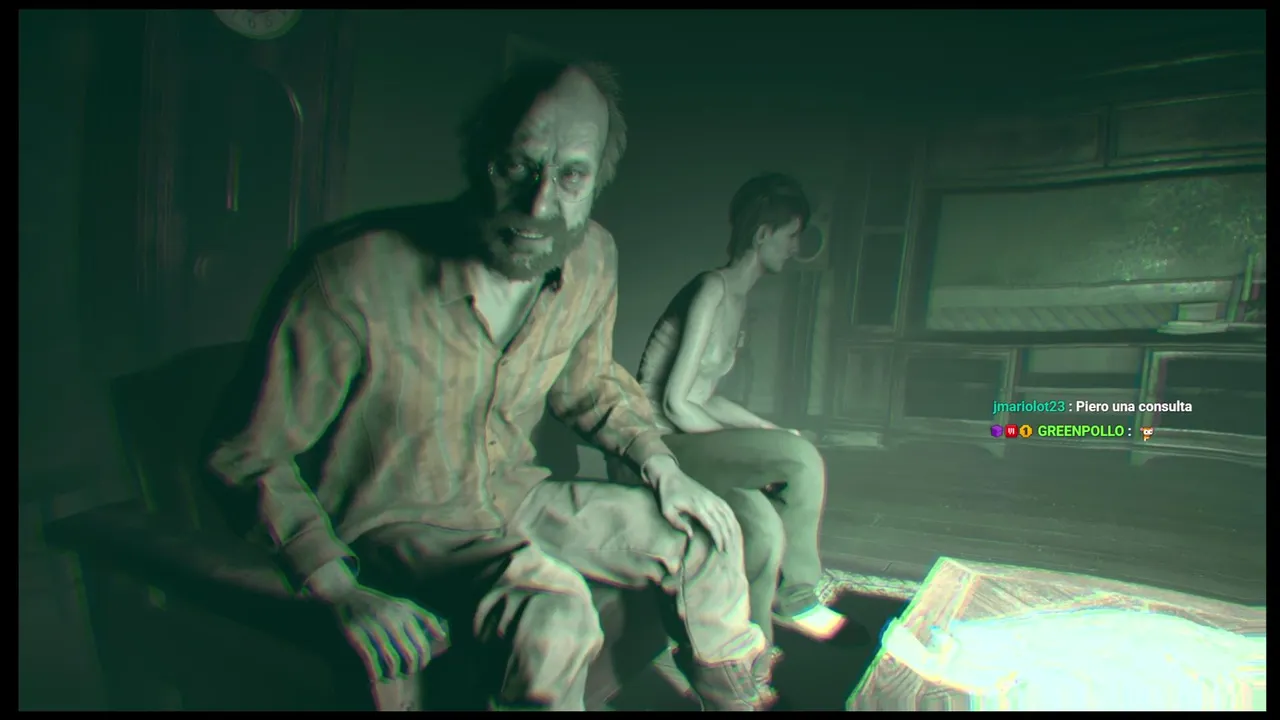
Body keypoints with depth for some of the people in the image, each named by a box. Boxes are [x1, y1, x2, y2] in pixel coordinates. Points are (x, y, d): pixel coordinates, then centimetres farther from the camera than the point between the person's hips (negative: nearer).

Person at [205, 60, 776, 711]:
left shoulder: (592, 259, -9)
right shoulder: (352, 273, -26)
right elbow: (250, 454, -14)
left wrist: (658, 462, -3)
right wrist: (342, 591, -22)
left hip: (512, 494, 6)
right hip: (389, 519, -5)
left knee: (705, 532, -1)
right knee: (553, 612, -34)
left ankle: (740, 701, 25)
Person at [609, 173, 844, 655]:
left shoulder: (738, 300, 14)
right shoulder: (713, 290, -14)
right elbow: (675, 403, -17)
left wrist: (772, 434, 8)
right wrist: (756, 450, -10)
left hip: (684, 444, 9)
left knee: (765, 527, -9)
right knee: (801, 461, -19)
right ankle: (795, 597, 1)